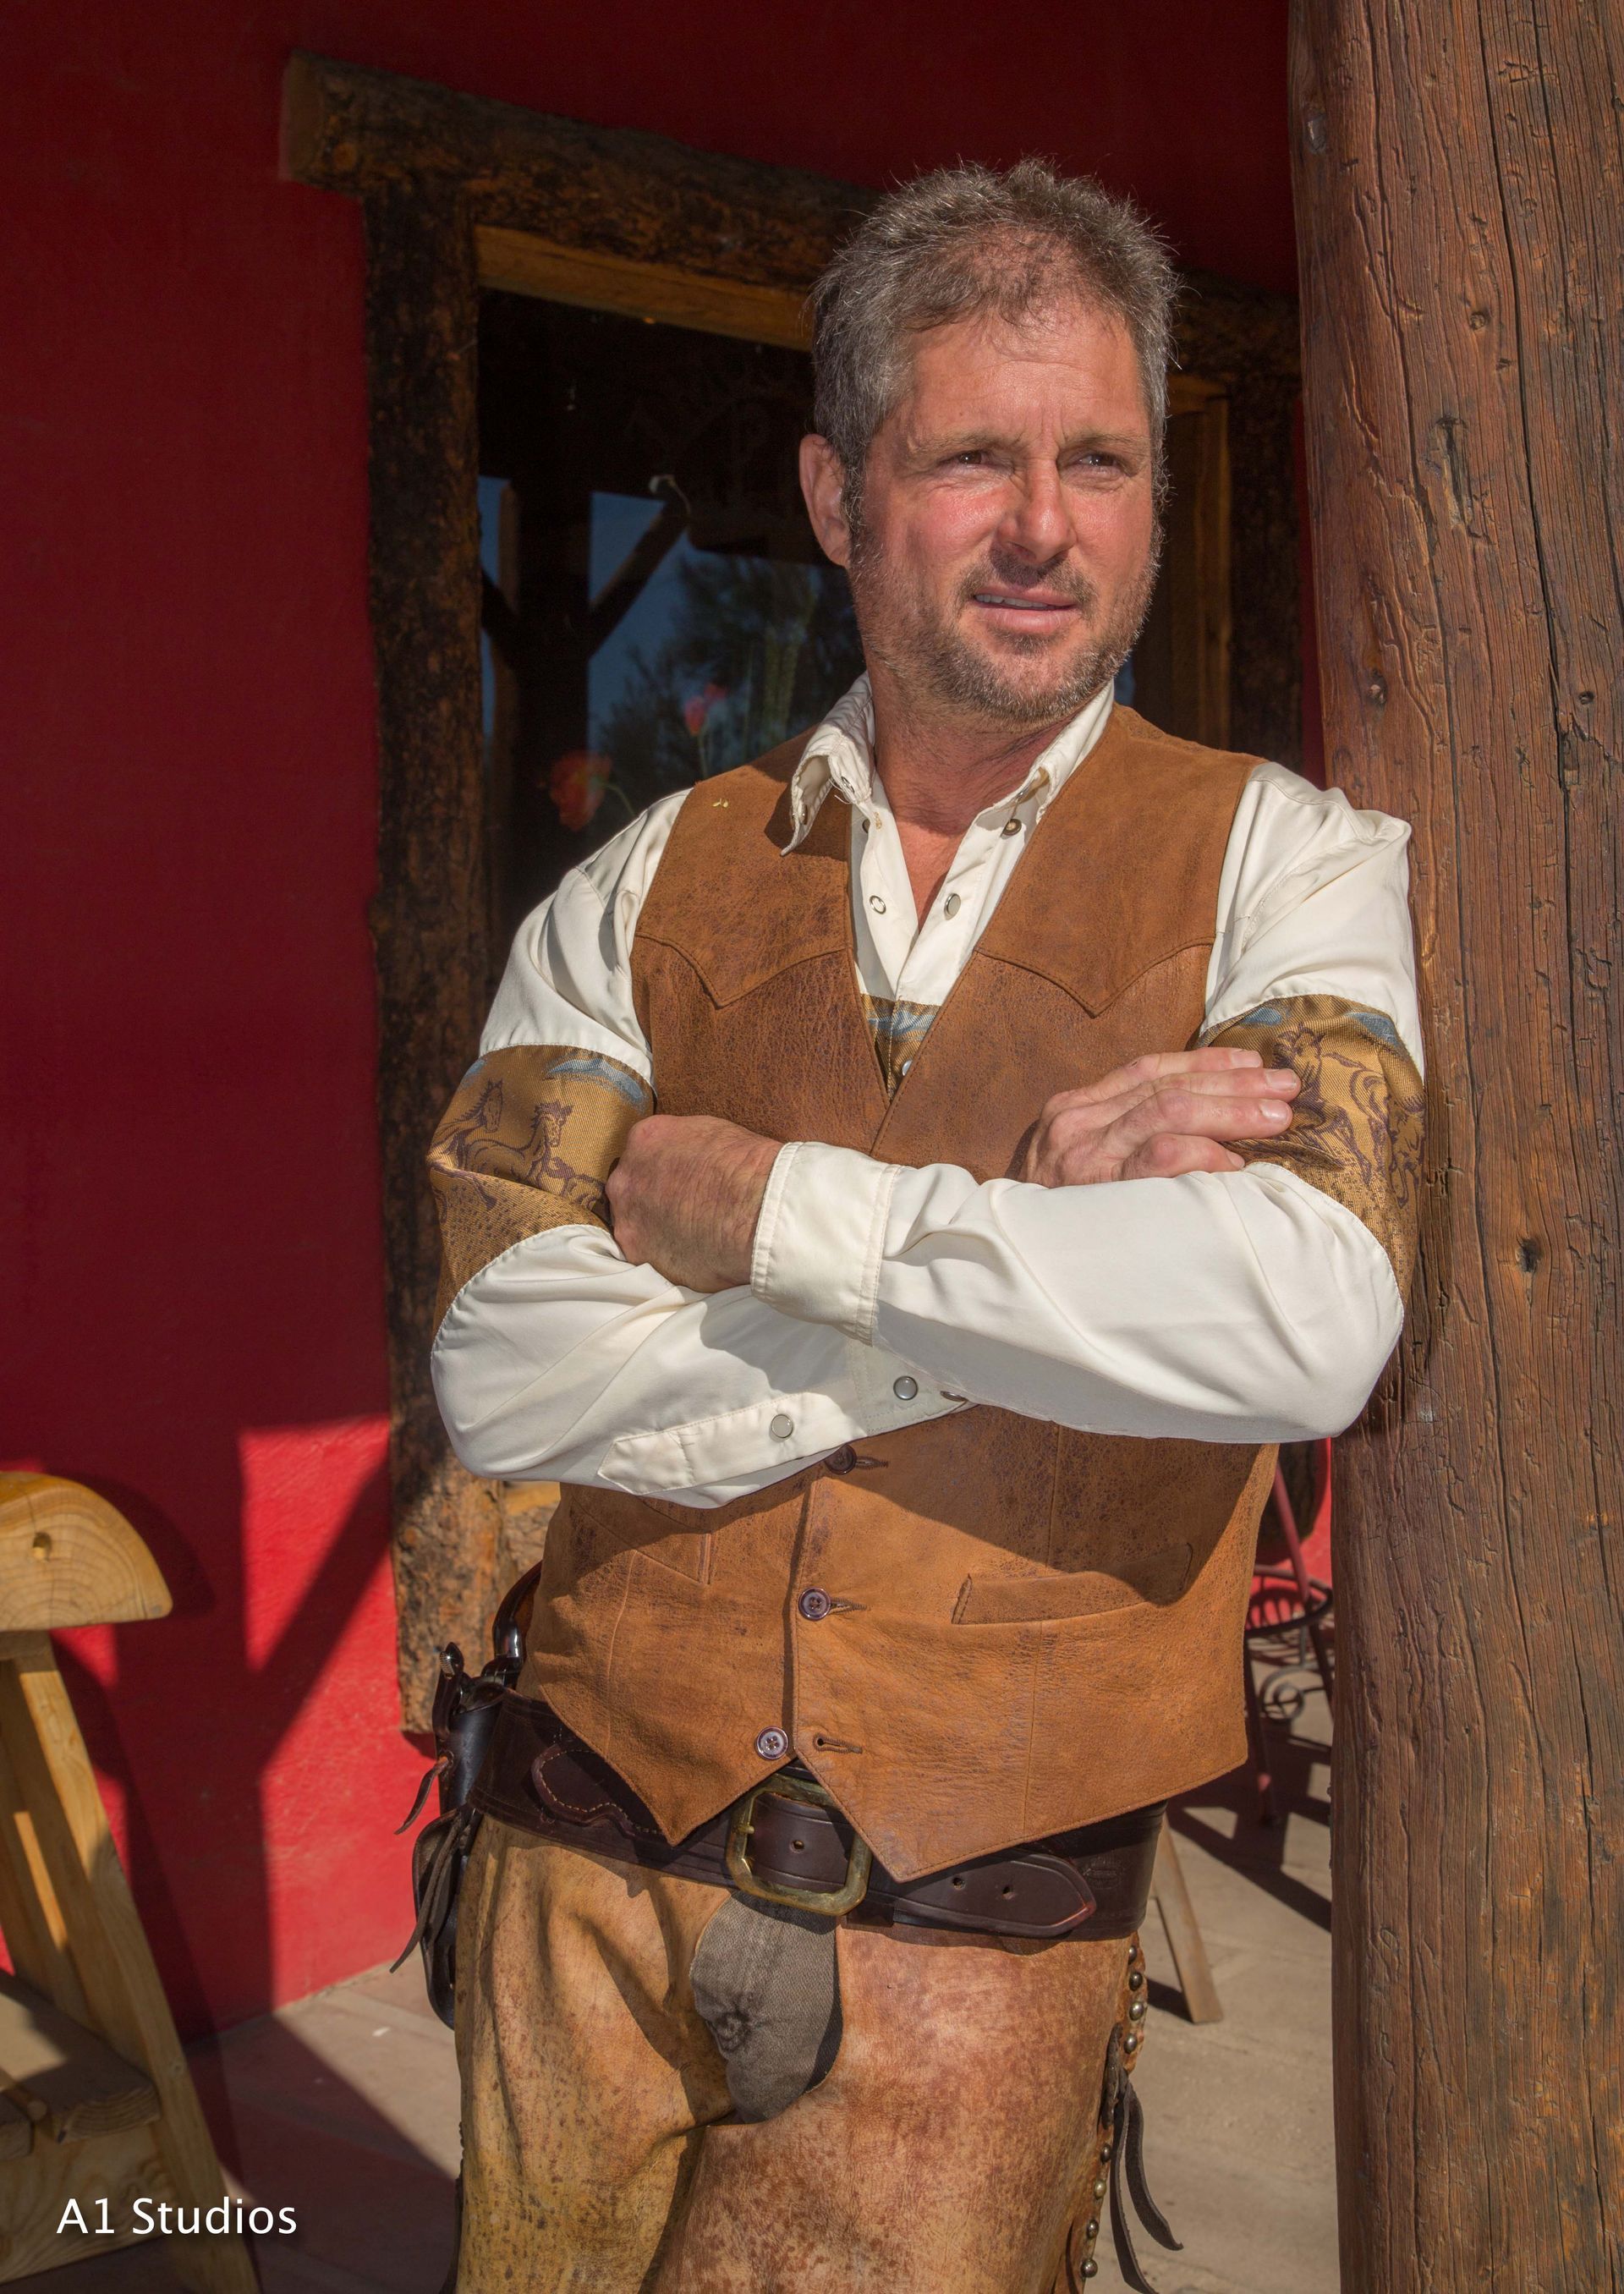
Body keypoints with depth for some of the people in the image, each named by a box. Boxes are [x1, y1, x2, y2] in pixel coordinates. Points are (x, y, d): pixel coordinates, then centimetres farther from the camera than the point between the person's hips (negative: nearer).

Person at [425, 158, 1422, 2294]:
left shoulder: (1288, 863, -3)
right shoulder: (642, 895, 2)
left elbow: (1305, 1320, -22)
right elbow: (508, 1371, -11)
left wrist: (768, 1208, -16)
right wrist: (1023, 1233, -16)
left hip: (977, 1957, -2)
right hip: (594, 1890, 3)